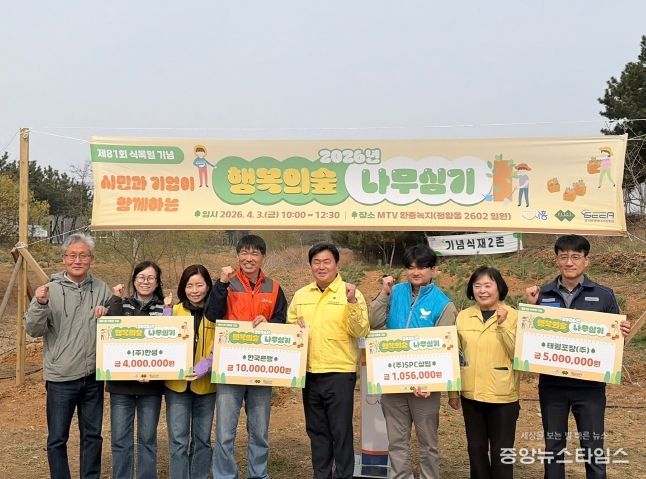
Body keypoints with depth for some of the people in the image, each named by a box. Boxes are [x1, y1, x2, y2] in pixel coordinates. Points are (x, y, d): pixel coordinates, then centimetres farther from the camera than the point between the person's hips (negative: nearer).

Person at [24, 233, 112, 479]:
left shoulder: (101, 289, 2)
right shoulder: (50, 289, -6)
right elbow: (33, 330, -9)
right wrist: (40, 304, -27)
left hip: (93, 376, 3)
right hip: (61, 378, -3)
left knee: (92, 435, 16)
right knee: (57, 439, 8)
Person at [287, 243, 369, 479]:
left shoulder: (351, 293, -5)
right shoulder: (300, 295, 9)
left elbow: (361, 331, -13)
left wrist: (351, 302, -25)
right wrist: (295, 327, -5)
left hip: (340, 373, -5)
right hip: (309, 373, 5)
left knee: (341, 431, 3)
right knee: (316, 430, 16)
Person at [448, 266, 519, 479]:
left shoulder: (513, 316, -5)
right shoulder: (463, 316, 4)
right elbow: (456, 356, 9)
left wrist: (503, 324, -21)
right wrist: (453, 390, 9)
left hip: (502, 396, -3)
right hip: (470, 394, 3)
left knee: (501, 451, 6)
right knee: (476, 448, 14)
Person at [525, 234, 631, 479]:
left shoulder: (603, 295, -1)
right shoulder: (542, 294, 1)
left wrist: (623, 332, -16)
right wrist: (531, 307, -9)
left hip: (590, 385, -1)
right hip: (552, 383, 1)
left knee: (593, 448, 7)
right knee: (553, 446, 14)